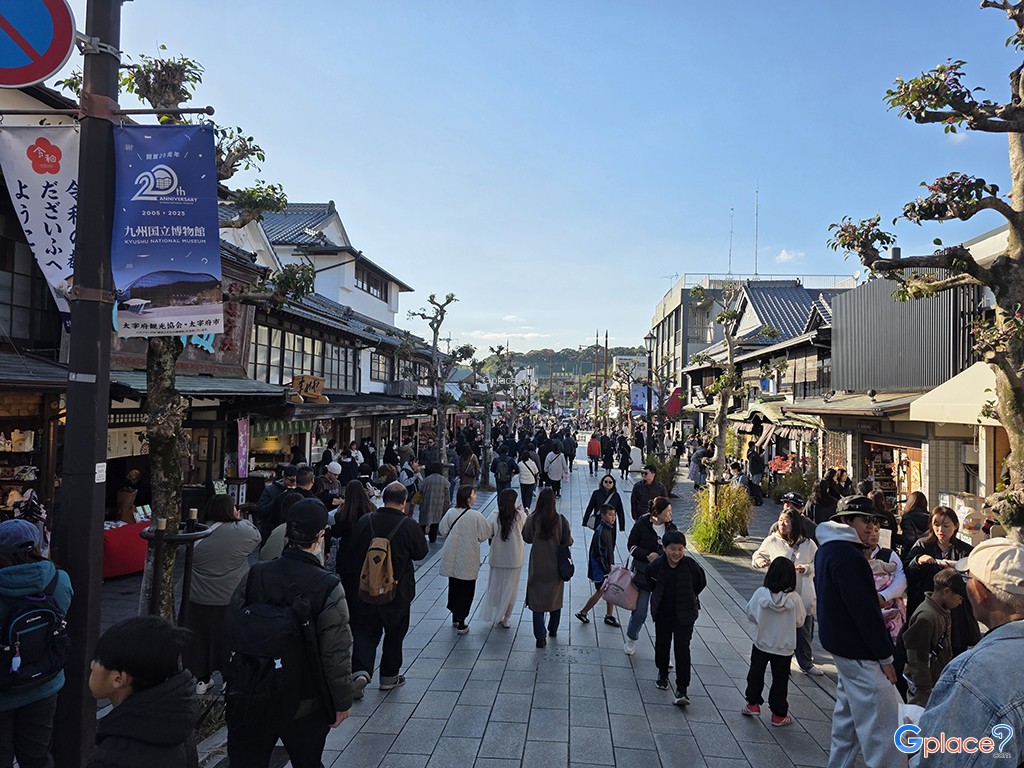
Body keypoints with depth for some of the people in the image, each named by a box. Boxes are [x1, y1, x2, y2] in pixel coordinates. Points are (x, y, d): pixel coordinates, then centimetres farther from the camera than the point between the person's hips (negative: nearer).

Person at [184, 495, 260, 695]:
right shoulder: (241, 531, -15)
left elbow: (190, 560, 13)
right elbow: (256, 537, 3)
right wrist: (240, 520, 14)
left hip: (198, 601, 3)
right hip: (231, 601, -3)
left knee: (200, 638, 16)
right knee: (228, 640, 10)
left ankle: (201, 679, 26)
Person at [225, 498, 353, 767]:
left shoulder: (254, 576, -9)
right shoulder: (328, 587, -19)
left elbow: (233, 634, 0)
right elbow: (336, 654, -17)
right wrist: (342, 702, -3)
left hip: (250, 702, 3)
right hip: (305, 708, -2)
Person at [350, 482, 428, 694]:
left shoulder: (365, 521, -9)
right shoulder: (409, 526, -19)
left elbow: (356, 551, 4)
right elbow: (421, 553, -4)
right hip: (399, 590, -2)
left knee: (365, 631, 11)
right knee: (394, 634, 15)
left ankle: (361, 671, -7)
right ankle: (389, 676, 26)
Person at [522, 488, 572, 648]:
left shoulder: (532, 519, -14)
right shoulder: (561, 520, -15)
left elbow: (527, 538, -1)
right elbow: (568, 542, -9)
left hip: (538, 567, -1)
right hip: (556, 566, 1)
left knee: (537, 599, 6)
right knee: (555, 597, 20)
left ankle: (540, 637, 2)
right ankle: (553, 629, 35)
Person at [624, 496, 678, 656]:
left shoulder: (671, 528, 1)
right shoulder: (641, 525, -9)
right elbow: (631, 545, -4)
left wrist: (659, 556, -14)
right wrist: (647, 556, -19)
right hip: (643, 573, -3)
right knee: (639, 611, 5)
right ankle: (631, 639, 32)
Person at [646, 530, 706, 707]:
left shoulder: (690, 565, -19)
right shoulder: (656, 566, -15)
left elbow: (701, 583, 0)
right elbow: (650, 582, 8)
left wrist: (688, 598, 4)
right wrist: (659, 596, 6)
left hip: (684, 615, -2)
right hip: (663, 613, 2)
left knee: (682, 649, -7)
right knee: (662, 644, 18)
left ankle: (682, 689, -2)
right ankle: (662, 674, 43)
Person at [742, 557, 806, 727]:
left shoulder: (760, 593, -20)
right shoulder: (795, 599, -21)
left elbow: (750, 614, -7)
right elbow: (800, 622, -7)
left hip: (761, 644, 1)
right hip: (784, 648, 0)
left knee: (755, 674, 21)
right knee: (780, 680, 15)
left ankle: (753, 704, 32)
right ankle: (779, 715, 24)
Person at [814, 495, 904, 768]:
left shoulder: (827, 549, 10)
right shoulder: (848, 556, -22)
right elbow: (864, 610, -22)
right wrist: (885, 656, -16)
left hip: (838, 641, 10)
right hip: (859, 652, -10)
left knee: (848, 711, 20)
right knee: (880, 720, -5)